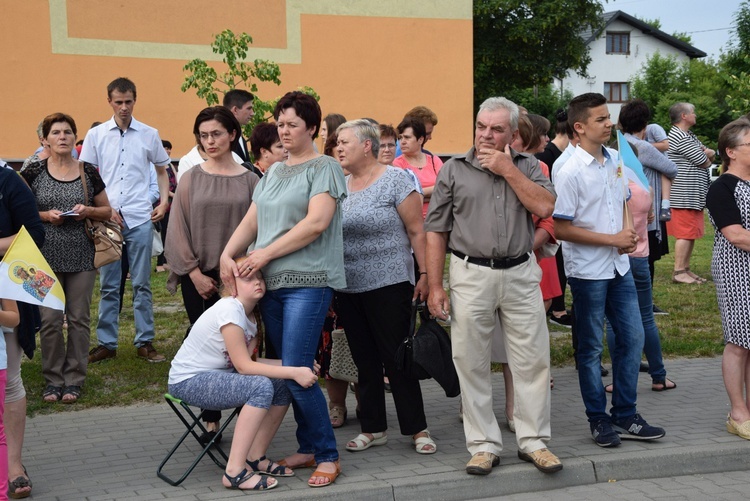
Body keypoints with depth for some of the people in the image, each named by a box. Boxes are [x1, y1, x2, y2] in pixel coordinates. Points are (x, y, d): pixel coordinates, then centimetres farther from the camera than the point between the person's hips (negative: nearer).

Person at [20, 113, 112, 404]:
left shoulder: (88, 173, 6)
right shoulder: (34, 173, 2)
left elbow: (107, 211, 12)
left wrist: (88, 211, -8)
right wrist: (45, 215, -13)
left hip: (81, 257, 1)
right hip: (46, 256, -1)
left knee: (79, 319, 3)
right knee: (49, 319, -2)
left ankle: (74, 380, 14)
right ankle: (53, 379, 12)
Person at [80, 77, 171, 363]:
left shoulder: (149, 135, 6)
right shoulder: (96, 135, 5)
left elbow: (162, 170, 17)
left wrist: (164, 201, 2)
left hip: (140, 219, 0)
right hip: (106, 219, 0)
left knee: (141, 284, 4)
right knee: (108, 286, 5)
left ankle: (145, 342, 10)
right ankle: (106, 343, 11)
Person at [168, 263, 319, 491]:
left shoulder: (251, 315, 5)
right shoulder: (229, 309, -22)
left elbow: (249, 361, -5)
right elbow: (243, 366, -25)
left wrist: (295, 366, -14)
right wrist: (293, 372, -28)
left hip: (216, 376, 9)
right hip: (188, 381, -9)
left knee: (283, 386, -2)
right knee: (261, 387, -28)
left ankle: (255, 458, 8)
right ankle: (234, 472, -25)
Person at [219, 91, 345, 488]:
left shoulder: (324, 168, -4)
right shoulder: (273, 173, 18)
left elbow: (316, 222, -16)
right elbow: (251, 221, 15)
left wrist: (266, 253, -15)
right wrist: (228, 254, -3)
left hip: (308, 282, -7)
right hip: (271, 282, 7)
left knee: (296, 373, -12)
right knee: (287, 370, 10)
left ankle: (327, 456, 0)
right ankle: (307, 447, 21)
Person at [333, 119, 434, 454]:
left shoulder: (395, 180, -6)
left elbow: (416, 231, -7)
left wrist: (425, 274, -12)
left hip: (388, 285, -5)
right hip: (347, 288, 6)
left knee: (397, 359, -1)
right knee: (364, 361, 11)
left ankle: (417, 429, 10)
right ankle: (373, 428, 21)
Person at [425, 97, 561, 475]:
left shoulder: (527, 167, 9)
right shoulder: (454, 170, 4)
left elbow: (544, 207, -9)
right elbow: (436, 231, 2)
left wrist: (507, 169, -8)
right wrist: (435, 286, -3)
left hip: (520, 274, 1)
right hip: (470, 274, -1)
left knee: (533, 360, 4)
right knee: (472, 364, 3)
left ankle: (533, 441, 16)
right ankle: (484, 445, 14)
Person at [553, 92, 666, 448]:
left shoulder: (615, 160, 5)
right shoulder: (570, 172, -17)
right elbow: (561, 229, -17)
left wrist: (629, 235, -2)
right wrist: (612, 239, -17)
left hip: (619, 267, 7)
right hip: (588, 271, -7)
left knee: (632, 338, 10)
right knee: (591, 348, 5)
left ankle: (625, 416, 22)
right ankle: (598, 419, 18)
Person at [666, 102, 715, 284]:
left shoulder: (689, 136, 20)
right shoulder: (681, 138, -15)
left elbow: (712, 155, 16)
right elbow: (705, 163, -15)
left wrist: (707, 153, -7)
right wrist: (706, 155, 8)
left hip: (693, 196, 10)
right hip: (684, 195, -10)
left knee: (691, 234, 12)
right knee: (685, 233, -9)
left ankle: (686, 269, 17)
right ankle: (679, 273, -7)